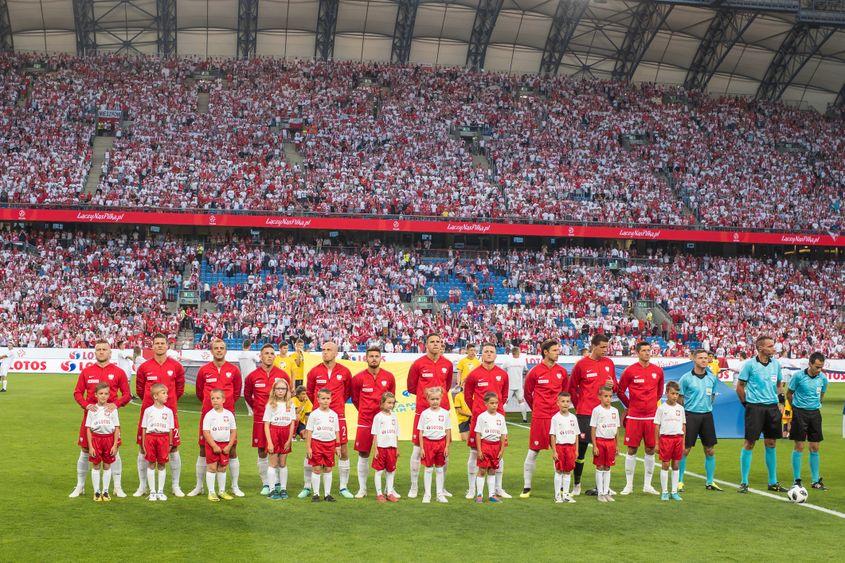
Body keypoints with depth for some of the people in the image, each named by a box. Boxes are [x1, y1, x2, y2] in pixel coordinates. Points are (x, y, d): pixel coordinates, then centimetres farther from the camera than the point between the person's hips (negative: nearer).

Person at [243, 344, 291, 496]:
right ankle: (265, 484, 14)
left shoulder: (282, 375, 1)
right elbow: (247, 395, 17)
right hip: (260, 419, 1)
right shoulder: (253, 376, 2)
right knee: (262, 452, 4)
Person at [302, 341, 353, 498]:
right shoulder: (315, 371, 1)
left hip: (338, 416, 0)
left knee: (343, 450, 1)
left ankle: (343, 487, 13)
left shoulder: (344, 372, 1)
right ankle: (307, 487, 13)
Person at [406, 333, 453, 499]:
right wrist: (426, 393, 3)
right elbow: (411, 387, 6)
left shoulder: (447, 364, 7)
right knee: (417, 448, -2)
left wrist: (441, 392, 10)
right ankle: (414, 487, 7)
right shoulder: (418, 364, -3)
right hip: (422, 410, -3)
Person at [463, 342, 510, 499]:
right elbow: (467, 395, 7)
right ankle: (472, 489, 7)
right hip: (478, 417, -3)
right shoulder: (474, 374, -2)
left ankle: (498, 488, 18)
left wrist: (498, 408, 11)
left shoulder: (502, 374, 6)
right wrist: (476, 410, 7)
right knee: (474, 452, 0)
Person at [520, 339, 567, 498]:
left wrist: (561, 407, 14)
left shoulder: (562, 372, 6)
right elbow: (527, 394, 7)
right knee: (533, 452, 1)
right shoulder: (535, 372, -4)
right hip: (539, 418, -3)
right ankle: (526, 487, 9)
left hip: (557, 417, 3)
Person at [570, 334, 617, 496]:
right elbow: (572, 387, 5)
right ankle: (577, 485, 11)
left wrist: (612, 385, -4)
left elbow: (615, 387, 18)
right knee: (581, 447, 0)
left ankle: (600, 486, 15)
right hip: (585, 414, -4)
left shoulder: (609, 363, 9)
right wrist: (579, 405, 0)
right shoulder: (581, 364, -4)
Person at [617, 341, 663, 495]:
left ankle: (647, 485, 15)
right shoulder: (630, 371, -4)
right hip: (634, 417, -3)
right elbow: (620, 391, 5)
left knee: (650, 450, 6)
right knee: (632, 450, 1)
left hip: (651, 416, 3)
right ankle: (629, 485, 9)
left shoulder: (658, 371, 5)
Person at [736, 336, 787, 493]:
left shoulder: (776, 363, 9)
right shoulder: (750, 364, -6)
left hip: (772, 407, 5)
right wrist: (746, 403, -4)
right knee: (749, 443, -4)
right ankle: (744, 482, 4)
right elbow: (740, 386, -1)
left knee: (771, 444, 9)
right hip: (755, 408, -5)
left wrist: (781, 399, 9)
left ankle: (773, 482, 18)